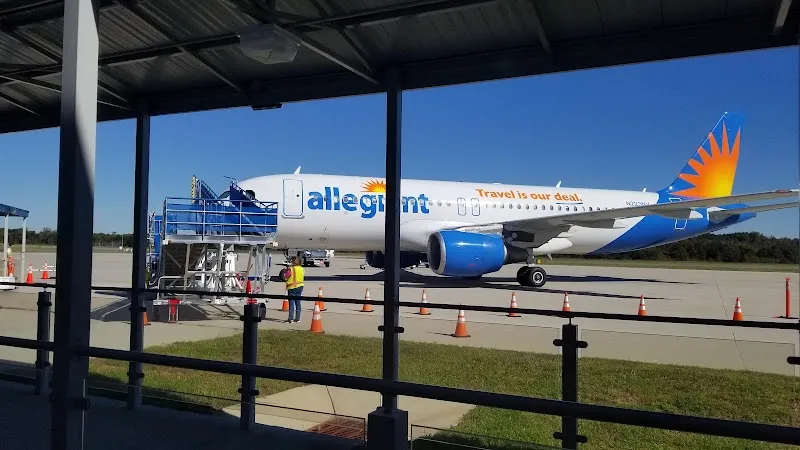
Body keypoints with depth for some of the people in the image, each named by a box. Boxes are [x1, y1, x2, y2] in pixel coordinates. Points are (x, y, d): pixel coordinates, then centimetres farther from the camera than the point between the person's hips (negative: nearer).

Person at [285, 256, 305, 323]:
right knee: (298, 302, 10)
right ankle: (297, 318, 12)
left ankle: (291, 319, -4)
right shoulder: (302, 269, 0)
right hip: (300, 286, 5)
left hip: (292, 287, -5)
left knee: (291, 303, -2)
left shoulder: (290, 269, -15)